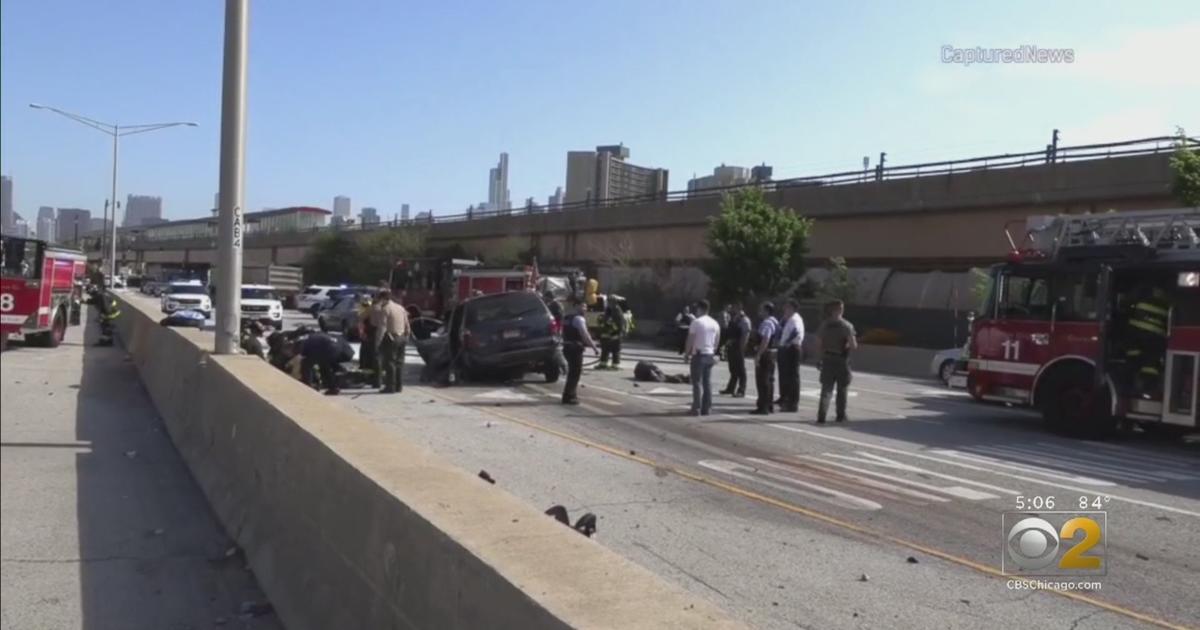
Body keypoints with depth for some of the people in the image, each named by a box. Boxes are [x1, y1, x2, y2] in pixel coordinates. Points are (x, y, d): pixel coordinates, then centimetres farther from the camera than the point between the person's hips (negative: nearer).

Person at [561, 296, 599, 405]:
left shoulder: (567, 318, 16)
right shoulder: (579, 319, -14)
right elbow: (585, 335, -22)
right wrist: (594, 347, -18)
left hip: (567, 347, 10)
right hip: (575, 348, -10)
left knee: (573, 372, 19)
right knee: (575, 373, -3)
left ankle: (572, 395, 28)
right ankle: (568, 397, -2)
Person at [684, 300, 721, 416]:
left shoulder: (696, 322, -10)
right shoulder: (715, 323, 10)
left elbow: (690, 340, -11)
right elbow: (716, 342, 12)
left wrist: (687, 354, -1)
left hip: (698, 355, -6)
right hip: (710, 355, 6)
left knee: (697, 382, -3)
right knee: (708, 382, 9)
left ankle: (697, 409, -5)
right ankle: (706, 409, 11)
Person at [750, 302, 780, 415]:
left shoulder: (767, 323, -18)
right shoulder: (775, 322, 15)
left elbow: (765, 340, -26)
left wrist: (758, 355, -26)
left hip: (765, 354, -11)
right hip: (773, 353, 11)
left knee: (762, 380, -6)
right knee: (769, 380, 17)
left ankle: (763, 407, -5)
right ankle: (769, 406, 25)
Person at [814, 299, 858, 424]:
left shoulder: (824, 325, 0)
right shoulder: (847, 326, -11)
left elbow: (819, 345, 1)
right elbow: (853, 346, -15)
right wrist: (847, 346, 6)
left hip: (827, 360, 3)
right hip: (842, 360, -2)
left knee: (826, 389, 4)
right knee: (842, 390, 14)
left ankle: (821, 416, -8)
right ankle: (841, 415, 23)